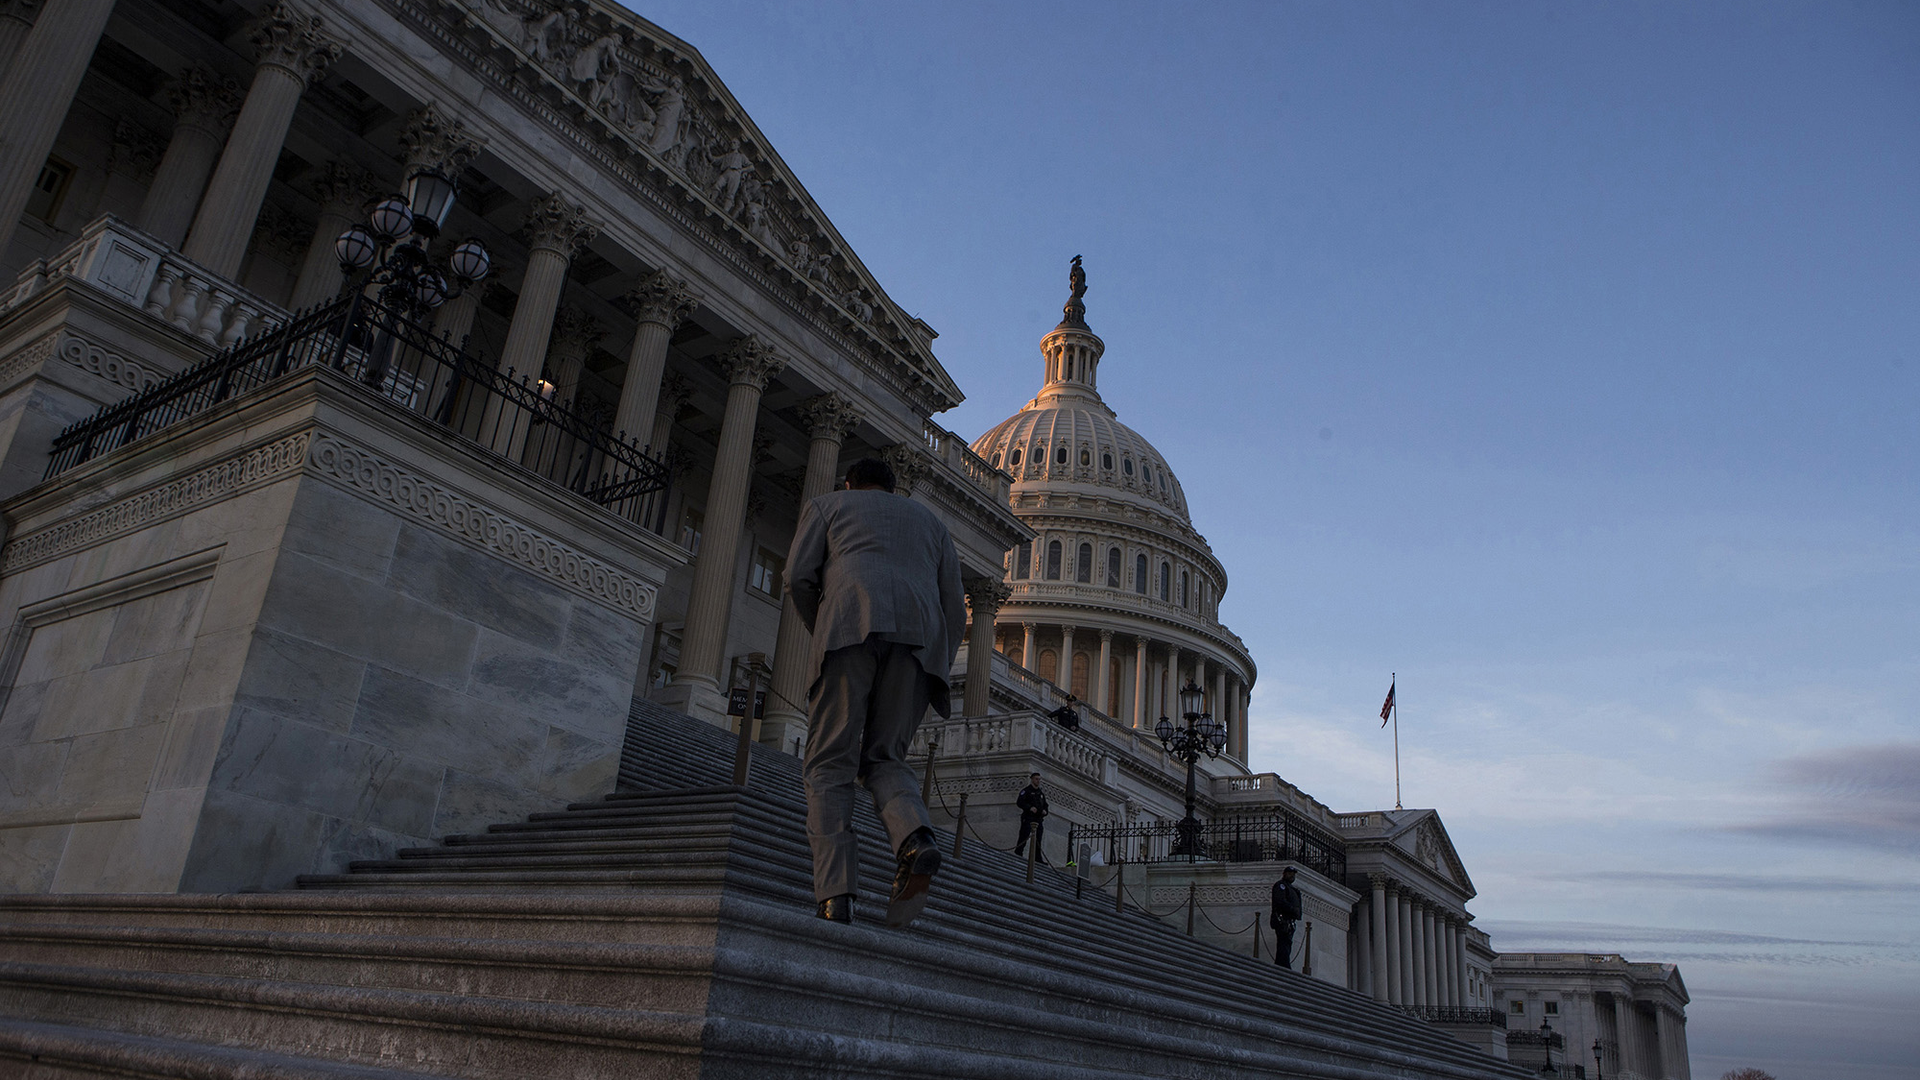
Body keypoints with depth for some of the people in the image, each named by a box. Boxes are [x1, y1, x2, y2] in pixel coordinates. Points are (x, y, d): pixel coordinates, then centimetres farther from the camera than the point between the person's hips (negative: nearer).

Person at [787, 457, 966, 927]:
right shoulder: (930, 521, 36)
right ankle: (915, 835, -19)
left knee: (830, 765, 0)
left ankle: (835, 895, -15)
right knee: (882, 758, 12)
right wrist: (937, 677, 27)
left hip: (852, 622, -3)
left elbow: (799, 575, 11)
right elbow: (955, 611, 23)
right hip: (921, 634, 3)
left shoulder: (826, 505, 29)